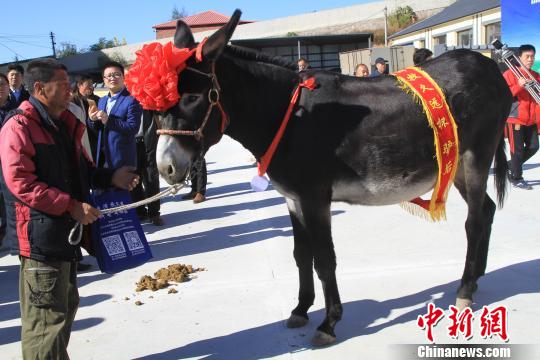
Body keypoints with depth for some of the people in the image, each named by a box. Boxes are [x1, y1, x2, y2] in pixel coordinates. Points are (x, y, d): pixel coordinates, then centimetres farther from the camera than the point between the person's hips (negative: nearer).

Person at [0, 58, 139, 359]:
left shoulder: (65, 124, 13)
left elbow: (79, 170, 21)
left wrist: (111, 177, 4)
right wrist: (71, 206, -24)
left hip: (66, 232, 10)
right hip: (40, 235, -10)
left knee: (66, 305, 22)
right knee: (47, 315, -4)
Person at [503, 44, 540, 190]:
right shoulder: (510, 74, -6)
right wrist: (518, 86, -26)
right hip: (515, 118, -6)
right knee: (518, 150, -1)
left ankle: (511, 166, 26)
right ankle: (516, 179, 13)